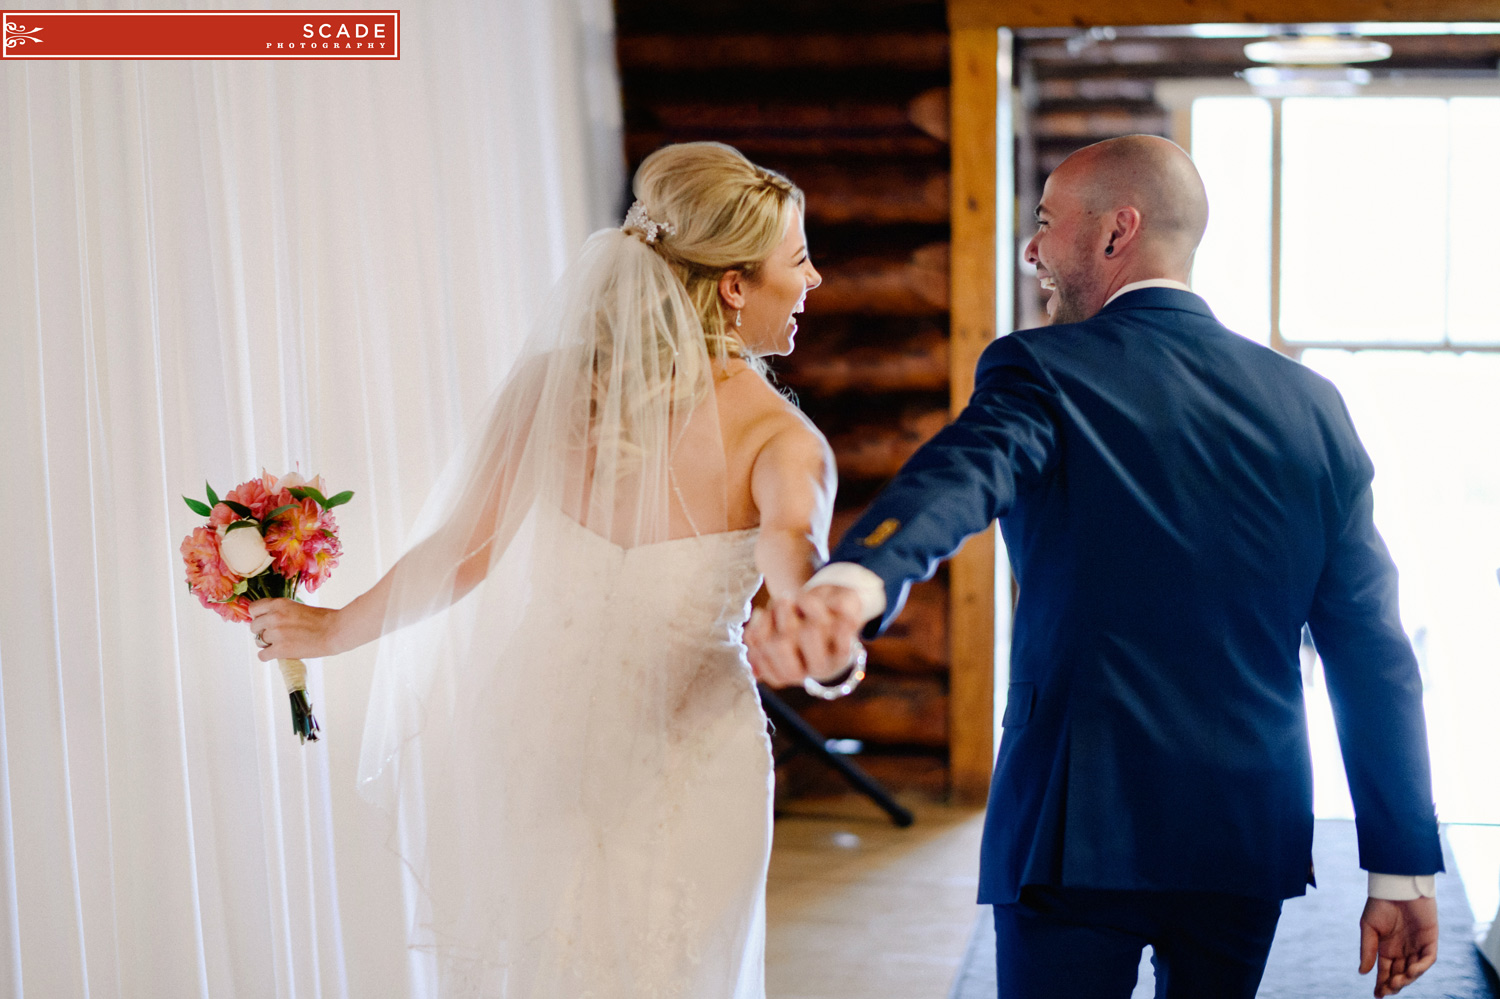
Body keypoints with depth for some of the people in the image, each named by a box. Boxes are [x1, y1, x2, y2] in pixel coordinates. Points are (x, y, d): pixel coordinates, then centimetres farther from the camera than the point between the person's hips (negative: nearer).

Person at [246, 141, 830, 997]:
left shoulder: (563, 381, -8)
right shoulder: (780, 439, -15)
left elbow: (463, 550, -7)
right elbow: (791, 542, -37)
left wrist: (336, 628, 7)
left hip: (548, 743, 2)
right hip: (692, 763, -2)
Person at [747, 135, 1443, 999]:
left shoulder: (1042, 372, -9)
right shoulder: (1312, 404, 4)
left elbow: (958, 477, -33)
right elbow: (1374, 651, 3)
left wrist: (854, 583, -53)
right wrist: (1404, 867, 7)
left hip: (1081, 828, -5)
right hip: (1252, 835, 5)